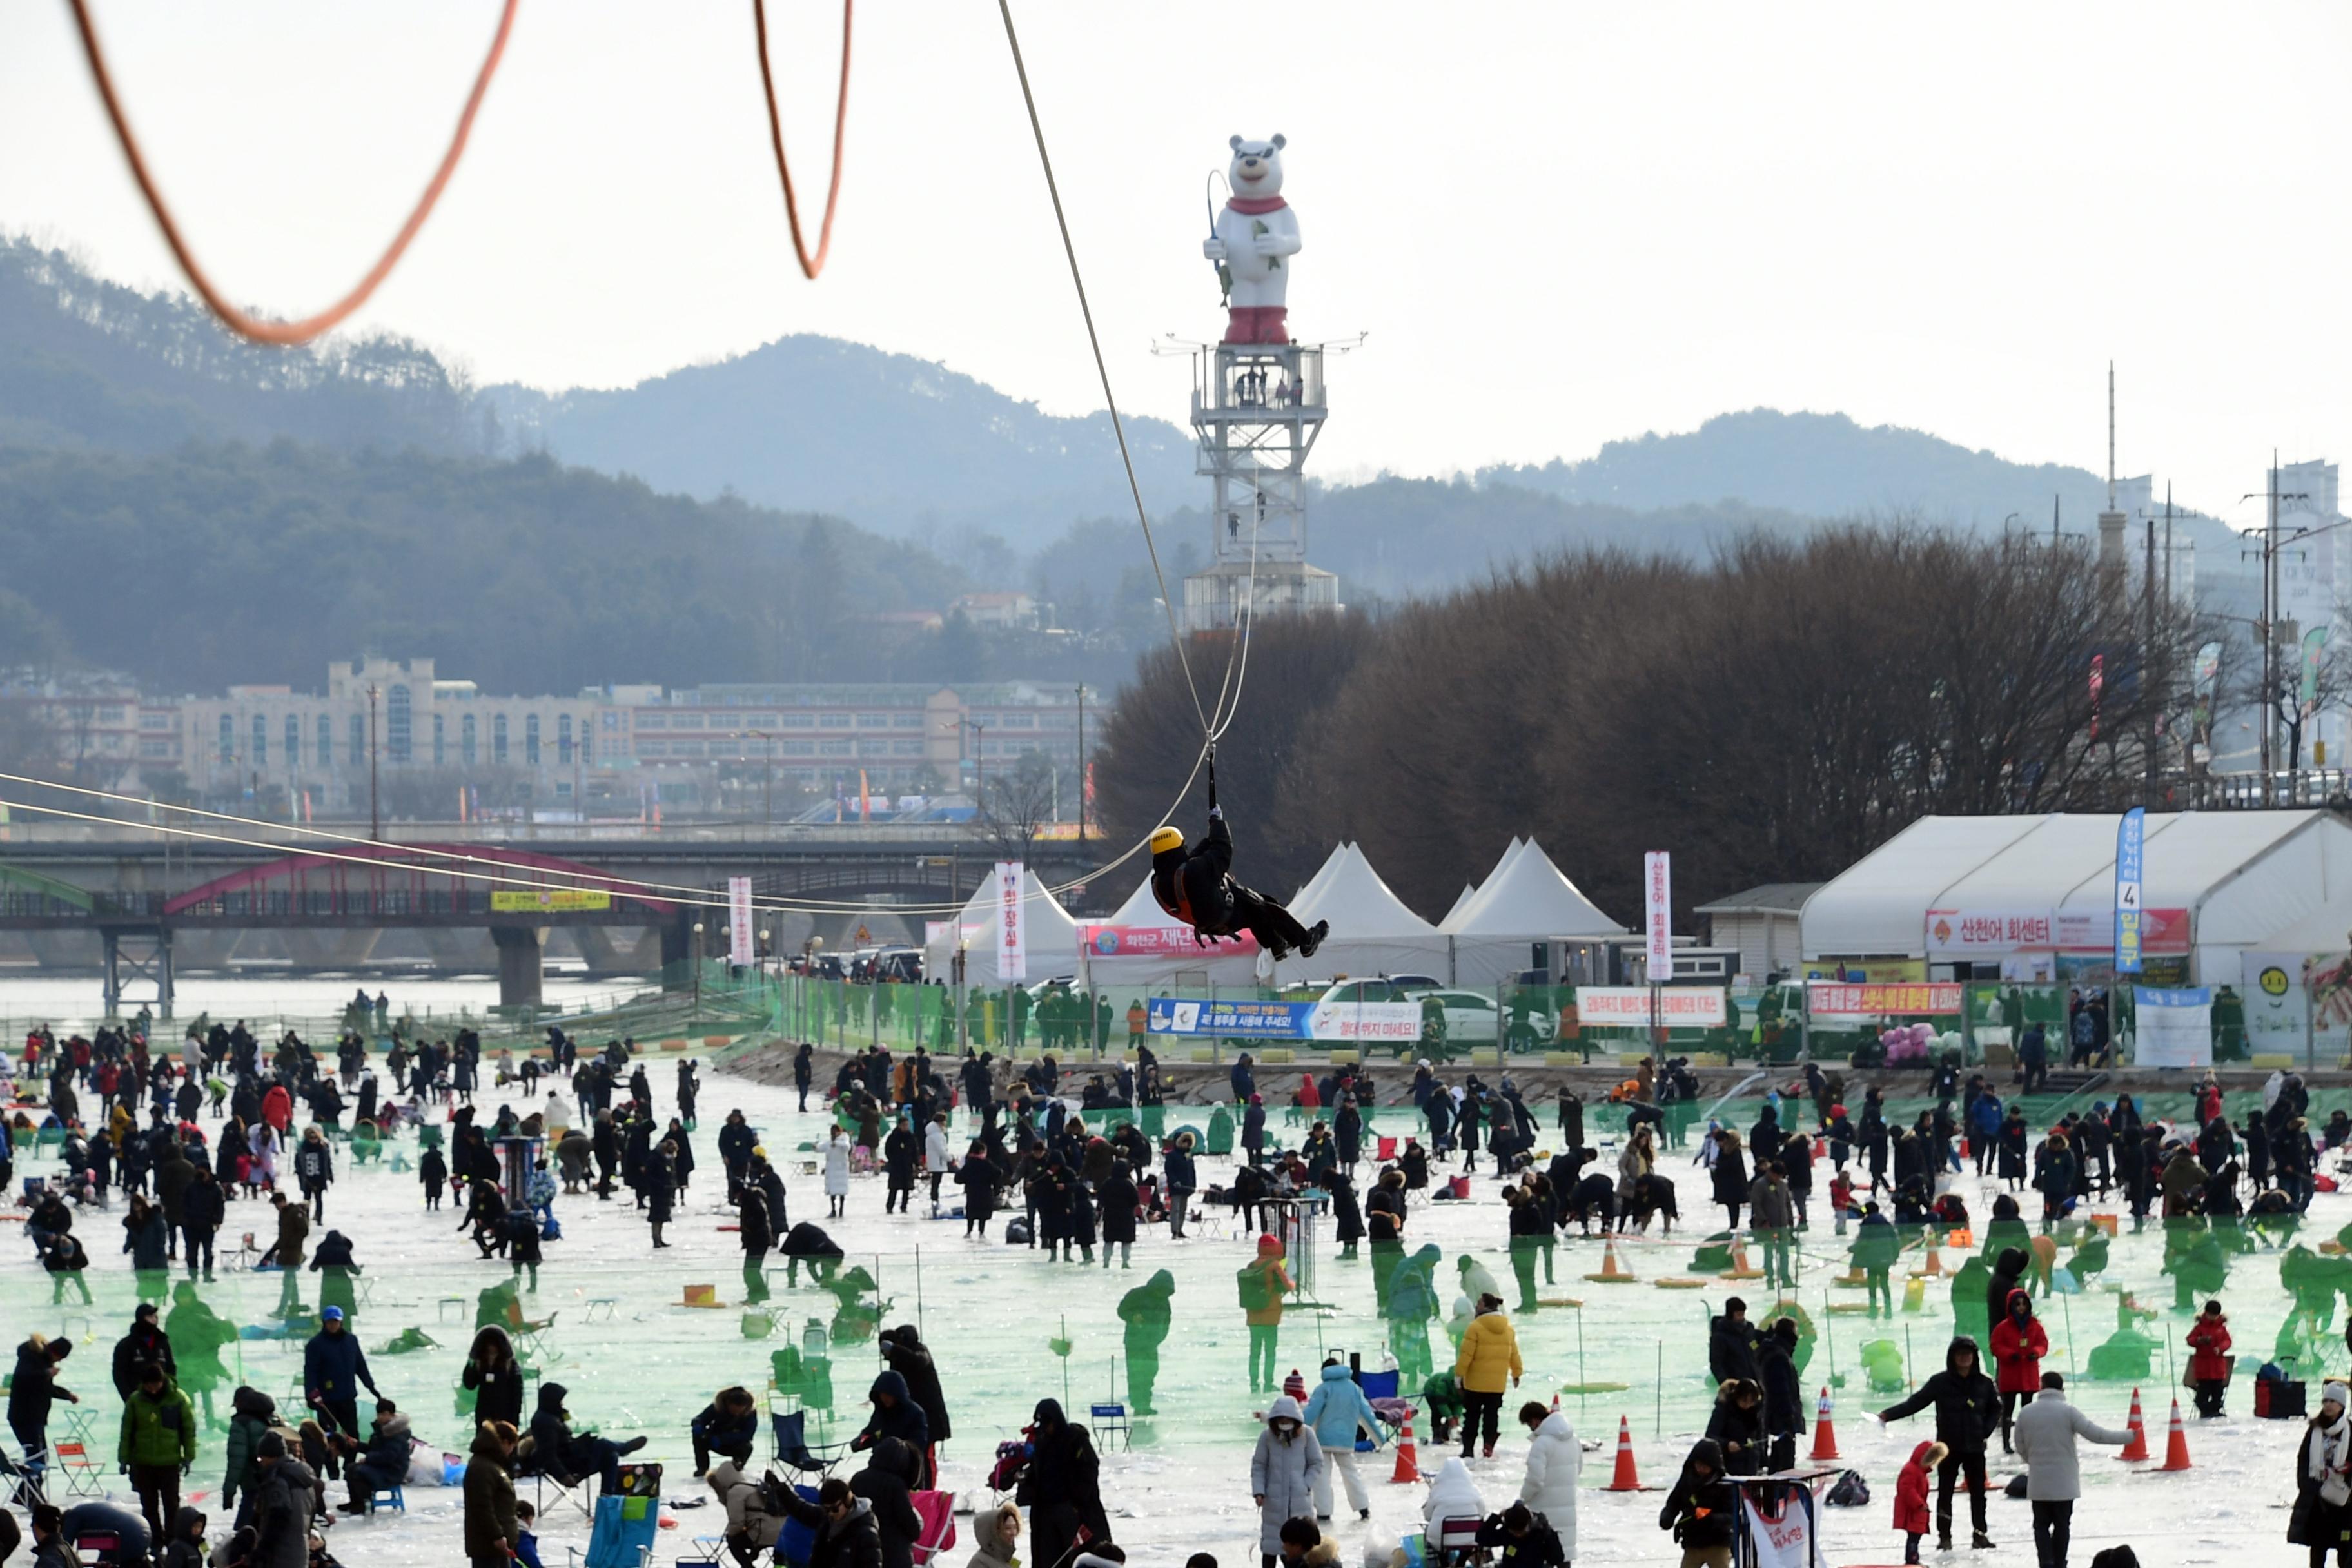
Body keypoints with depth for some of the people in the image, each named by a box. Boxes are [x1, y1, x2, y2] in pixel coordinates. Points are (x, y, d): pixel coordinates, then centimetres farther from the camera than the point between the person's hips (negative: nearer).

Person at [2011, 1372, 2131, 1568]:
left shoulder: (2025, 1414, -1)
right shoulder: (2068, 1412, -11)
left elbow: (2021, 1448, 7)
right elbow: (2096, 1434, -12)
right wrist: (2128, 1437, -1)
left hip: (2038, 1482, 2)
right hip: (2064, 1482, -2)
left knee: (2041, 1524, 8)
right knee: (2062, 1524, 11)